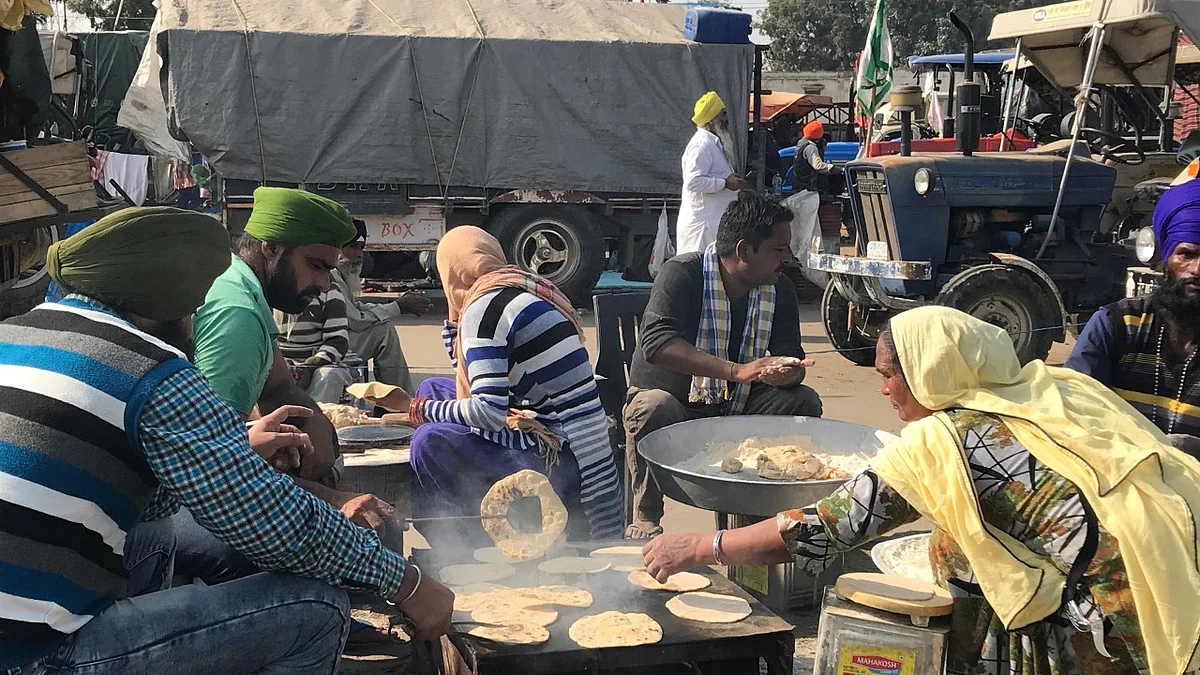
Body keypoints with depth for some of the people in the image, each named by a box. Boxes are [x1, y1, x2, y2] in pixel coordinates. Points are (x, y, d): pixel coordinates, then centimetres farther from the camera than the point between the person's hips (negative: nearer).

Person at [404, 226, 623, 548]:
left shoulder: (484, 307, -14)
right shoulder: (530, 289, 13)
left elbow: (490, 412, -21)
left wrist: (428, 410, -6)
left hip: (562, 463, -10)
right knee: (433, 389, 15)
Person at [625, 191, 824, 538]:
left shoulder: (779, 289, 2)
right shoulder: (683, 273, -16)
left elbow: (791, 358, -2)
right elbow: (656, 343, -32)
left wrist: (787, 373, -30)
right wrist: (738, 371, -40)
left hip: (736, 410, 5)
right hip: (675, 407, -5)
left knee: (804, 401, -16)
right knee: (653, 406, -37)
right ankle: (644, 520, -20)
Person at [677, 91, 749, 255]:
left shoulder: (714, 142, 18)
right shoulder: (701, 144, -16)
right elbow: (694, 181, -25)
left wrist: (731, 177, 12)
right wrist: (726, 183, -19)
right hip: (703, 223, -10)